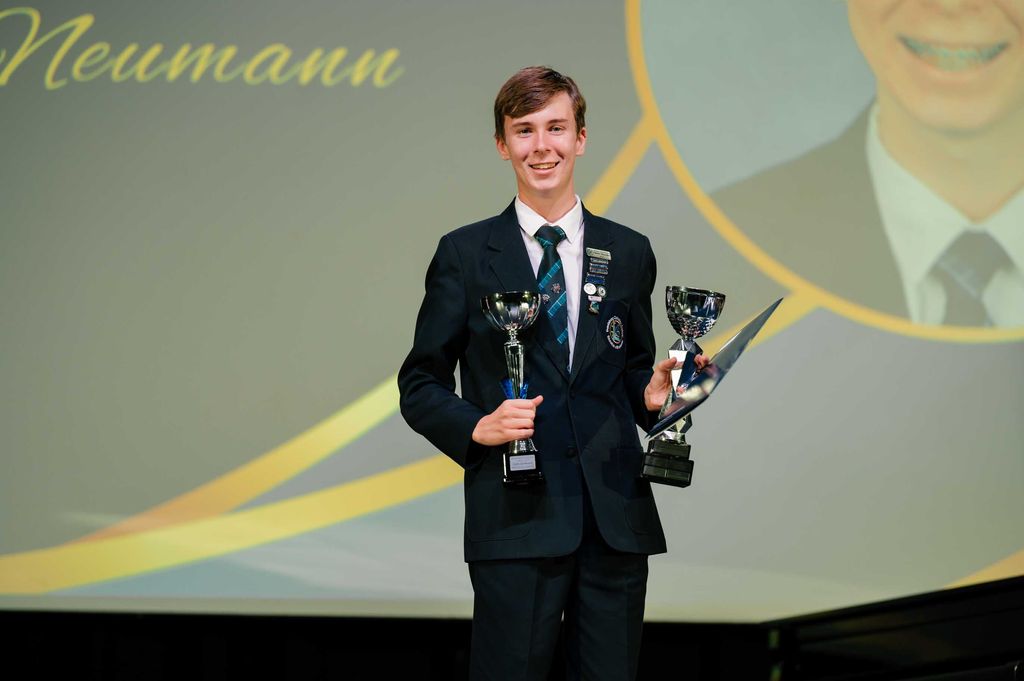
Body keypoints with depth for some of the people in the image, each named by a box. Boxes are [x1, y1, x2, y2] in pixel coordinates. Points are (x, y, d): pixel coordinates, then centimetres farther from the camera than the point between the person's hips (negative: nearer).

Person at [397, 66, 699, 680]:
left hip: (616, 516, 3)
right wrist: (476, 427, -13)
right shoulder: (465, 255, 4)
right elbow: (421, 386, 5)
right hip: (516, 515, -3)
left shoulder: (628, 253, 12)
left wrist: (651, 394, -4)